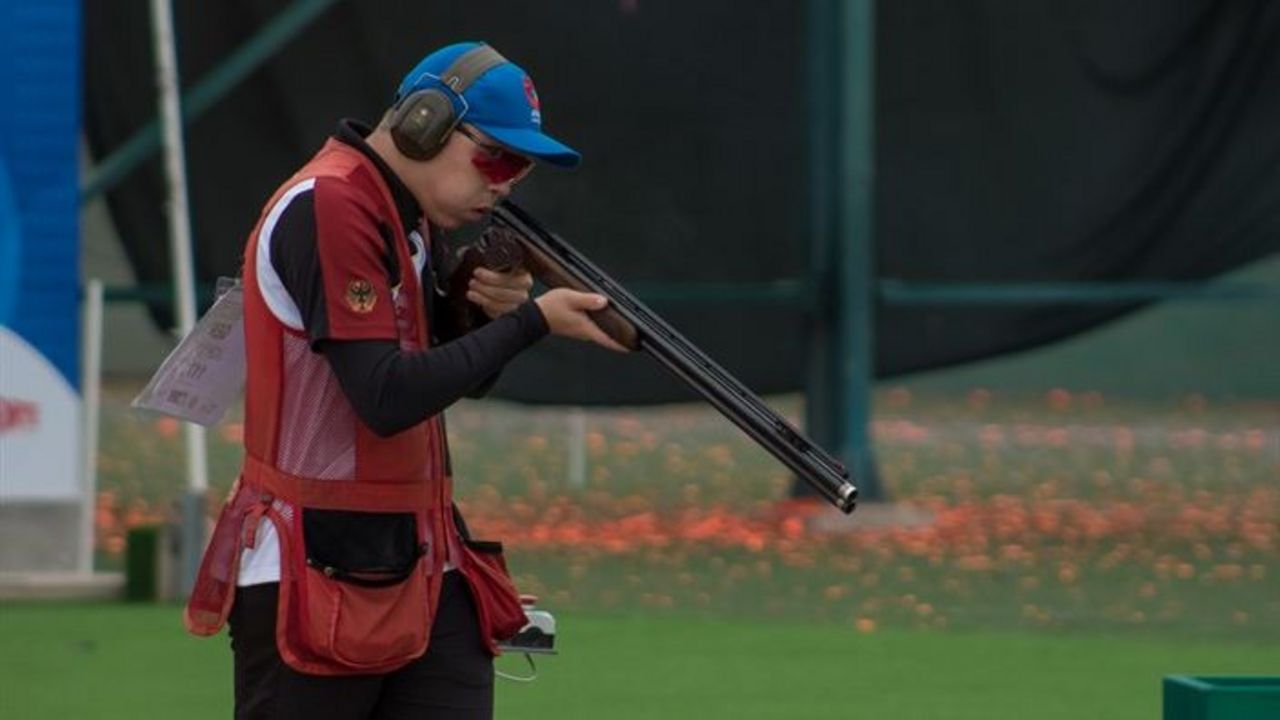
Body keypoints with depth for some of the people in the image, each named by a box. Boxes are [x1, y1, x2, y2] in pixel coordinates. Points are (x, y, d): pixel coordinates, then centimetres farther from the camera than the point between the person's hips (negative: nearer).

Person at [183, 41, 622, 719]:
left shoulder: (412, 217, 13)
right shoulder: (327, 206, -16)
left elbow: (458, 375, 20)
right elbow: (387, 397, -22)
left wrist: (492, 311, -1)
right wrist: (532, 321, -17)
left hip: (426, 571, 8)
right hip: (312, 579, -8)